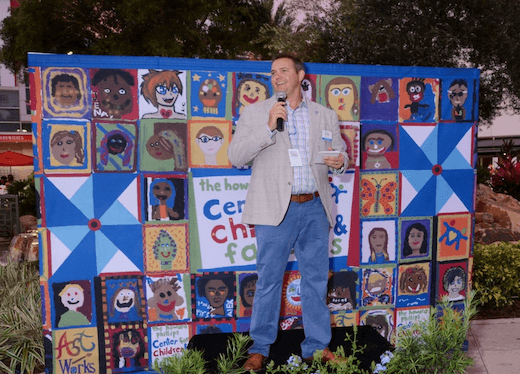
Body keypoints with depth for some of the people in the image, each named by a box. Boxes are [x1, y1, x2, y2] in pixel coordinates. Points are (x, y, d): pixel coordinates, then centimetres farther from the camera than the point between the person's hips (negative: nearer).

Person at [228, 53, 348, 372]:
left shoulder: (326, 116, 12)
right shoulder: (255, 113, 4)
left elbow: (340, 153, 17)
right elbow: (235, 156, -5)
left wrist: (340, 161, -7)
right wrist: (268, 127, -15)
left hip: (314, 208, 3)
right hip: (276, 209, -2)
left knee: (317, 279, 10)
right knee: (269, 280, 4)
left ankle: (317, 347, 25)